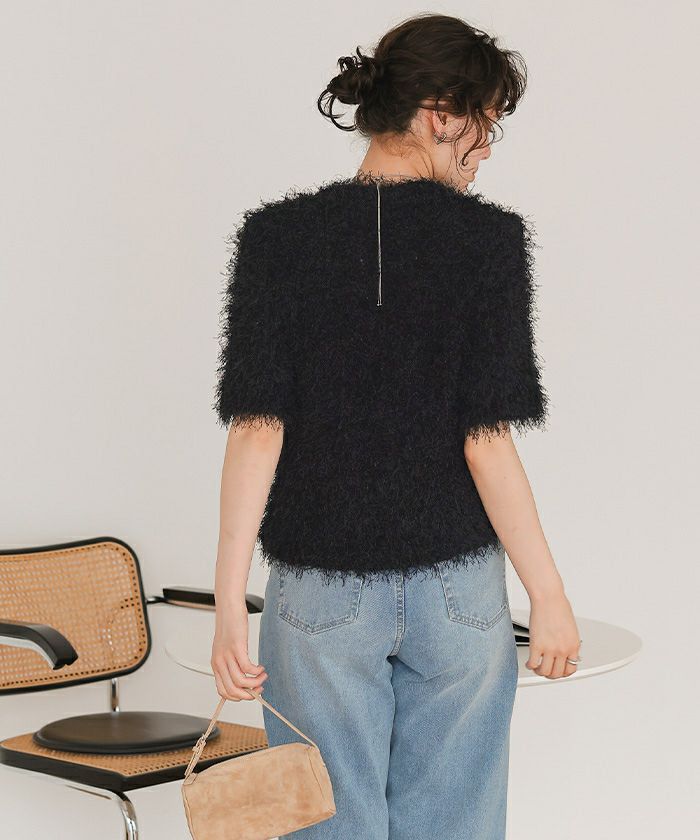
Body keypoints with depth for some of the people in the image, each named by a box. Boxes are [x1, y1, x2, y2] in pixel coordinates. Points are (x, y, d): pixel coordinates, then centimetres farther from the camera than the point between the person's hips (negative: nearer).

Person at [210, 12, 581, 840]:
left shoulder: (278, 237, -5)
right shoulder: (489, 240, -8)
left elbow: (257, 429, -9)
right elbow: (486, 440, -12)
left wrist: (229, 603, -7)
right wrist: (549, 597, -3)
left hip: (321, 593, 1)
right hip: (457, 588, 0)